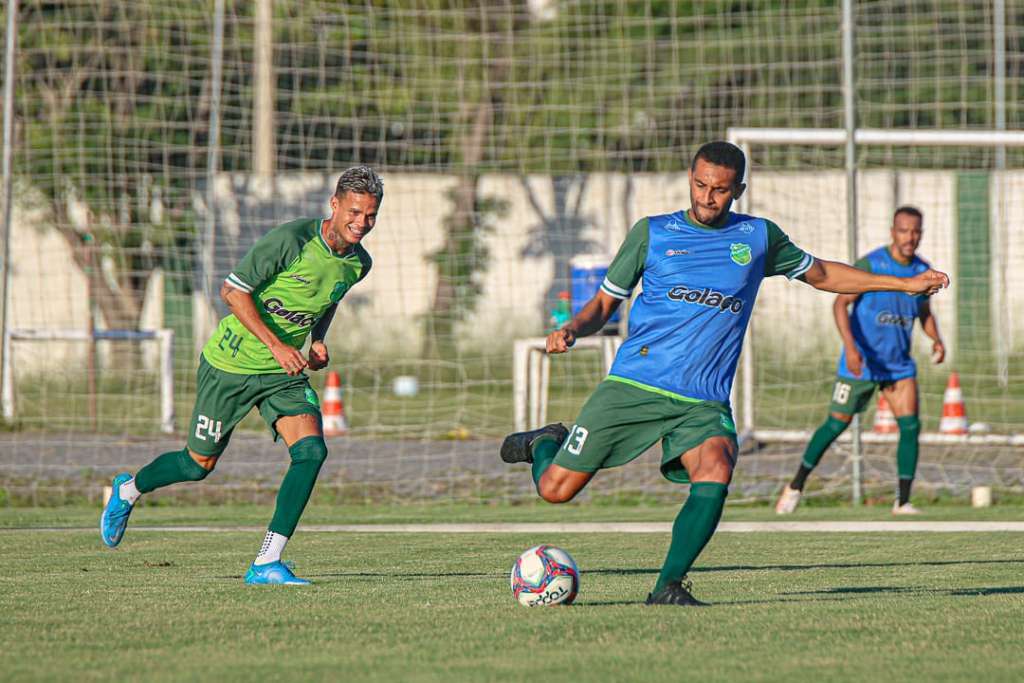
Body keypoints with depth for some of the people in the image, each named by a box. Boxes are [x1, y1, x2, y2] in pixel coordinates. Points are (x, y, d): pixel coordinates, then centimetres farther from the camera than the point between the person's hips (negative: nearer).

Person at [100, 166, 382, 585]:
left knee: (311, 450, -18)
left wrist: (318, 340, 3)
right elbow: (233, 291, -21)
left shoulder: (358, 263, -1)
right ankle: (127, 490, 40)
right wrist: (276, 346, -26)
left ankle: (267, 564, -14)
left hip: (284, 375, 5)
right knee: (200, 464, 8)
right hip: (231, 363, -5)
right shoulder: (290, 240, -24)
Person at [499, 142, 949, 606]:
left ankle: (669, 586, -18)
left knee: (715, 474, -30)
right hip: (634, 385, -1)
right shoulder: (652, 233, 6)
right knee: (556, 490, -4)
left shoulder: (758, 236, 11)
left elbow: (820, 274, 26)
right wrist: (571, 331, -10)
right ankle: (547, 444, 31)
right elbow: (605, 302, 12)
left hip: (704, 400, 1)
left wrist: (905, 285, 25)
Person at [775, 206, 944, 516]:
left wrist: (936, 339, -2)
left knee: (910, 426, -10)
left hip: (898, 363, 4)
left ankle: (903, 502, -4)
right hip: (860, 360, -4)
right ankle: (796, 486, 18)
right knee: (837, 424, 2)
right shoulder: (870, 264, -14)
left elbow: (924, 312, 18)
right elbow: (841, 304, -16)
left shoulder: (922, 270, 3)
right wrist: (850, 347, -29)